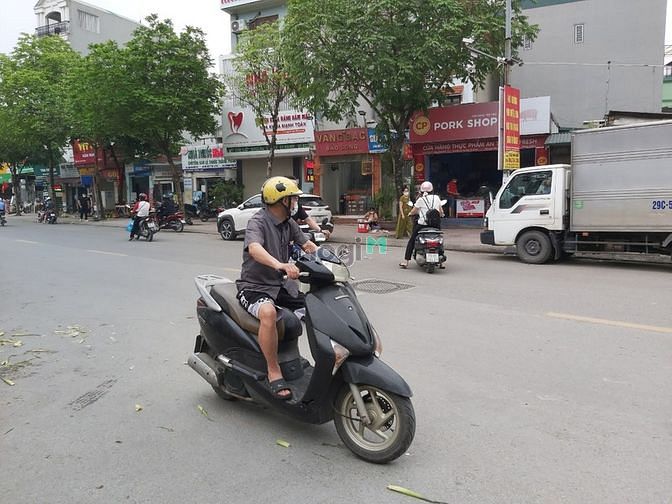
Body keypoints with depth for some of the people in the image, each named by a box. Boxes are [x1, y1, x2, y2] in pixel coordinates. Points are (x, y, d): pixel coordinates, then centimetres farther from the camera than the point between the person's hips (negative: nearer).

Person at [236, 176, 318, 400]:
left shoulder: (289, 224, 10)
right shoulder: (258, 221, -16)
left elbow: (307, 245, 15)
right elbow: (254, 249, -36)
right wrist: (280, 265, -54)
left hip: (281, 284, 8)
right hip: (255, 287, -7)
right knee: (268, 313, -38)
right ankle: (273, 372, -24)